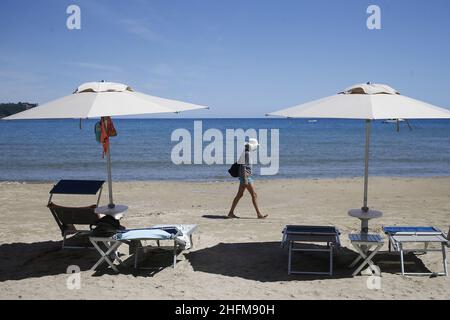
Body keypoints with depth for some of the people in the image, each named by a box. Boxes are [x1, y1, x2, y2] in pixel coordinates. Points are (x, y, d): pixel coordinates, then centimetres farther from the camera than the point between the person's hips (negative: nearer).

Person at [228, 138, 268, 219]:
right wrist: (245, 179, -23)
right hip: (246, 176, -11)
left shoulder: (246, 153, 15)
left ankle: (231, 213, 13)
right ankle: (259, 214, -1)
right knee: (254, 195, -6)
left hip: (246, 177, 11)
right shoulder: (246, 153, -15)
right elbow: (243, 167, -21)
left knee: (239, 195, 11)